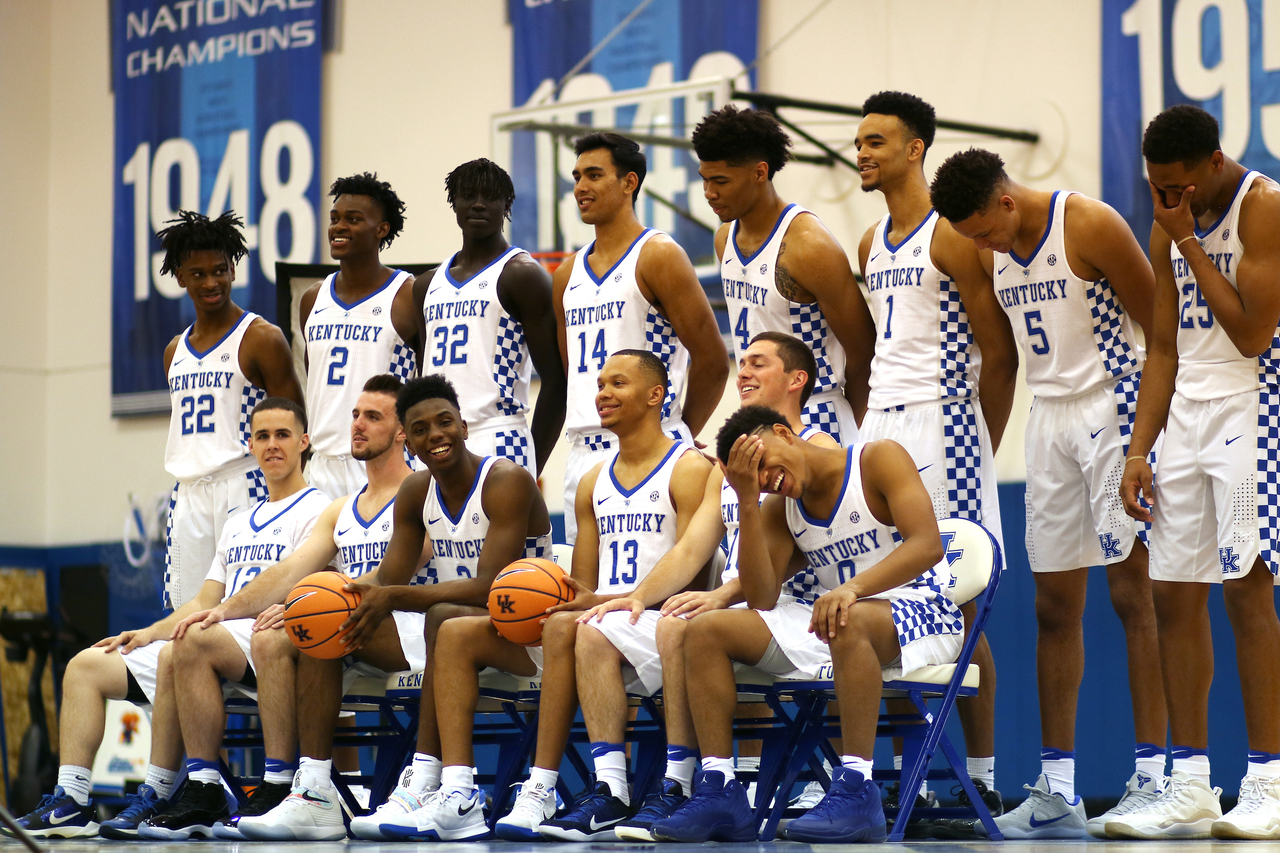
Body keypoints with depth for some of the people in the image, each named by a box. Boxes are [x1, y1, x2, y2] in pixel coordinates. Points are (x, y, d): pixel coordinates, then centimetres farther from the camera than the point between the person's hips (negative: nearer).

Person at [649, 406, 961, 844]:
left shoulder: (878, 459, -7)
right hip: (835, 628, 7)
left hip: (921, 614, -7)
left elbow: (927, 544, -20)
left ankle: (857, 790, -40)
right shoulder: (778, 511, 11)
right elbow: (762, 600, -2)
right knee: (706, 630, -6)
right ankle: (719, 791, -15)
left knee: (849, 621, -42)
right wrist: (747, 501, -7)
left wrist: (854, 586, -35)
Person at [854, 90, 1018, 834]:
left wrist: (980, 449, -6)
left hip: (941, 424, -8)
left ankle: (982, 780, -2)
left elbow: (1000, 356, -8)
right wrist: (873, 426, 15)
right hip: (882, 426, 8)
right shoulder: (872, 244, 16)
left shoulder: (951, 235, -8)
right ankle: (905, 773, 9)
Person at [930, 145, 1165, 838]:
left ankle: (1152, 776, -6)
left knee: (1132, 593, -7)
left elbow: (1162, 325, -9)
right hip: (1049, 415, 7)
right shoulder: (990, 253, 8)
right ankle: (1057, 789, 8)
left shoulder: (1090, 226, -12)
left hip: (1113, 408, -7)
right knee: (1053, 606, 5)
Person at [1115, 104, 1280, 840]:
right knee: (1174, 593, 4)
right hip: (1188, 413, 8)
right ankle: (1191, 791, 8)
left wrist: (1190, 243, -13)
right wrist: (1139, 449, 8)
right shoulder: (1171, 225, 12)